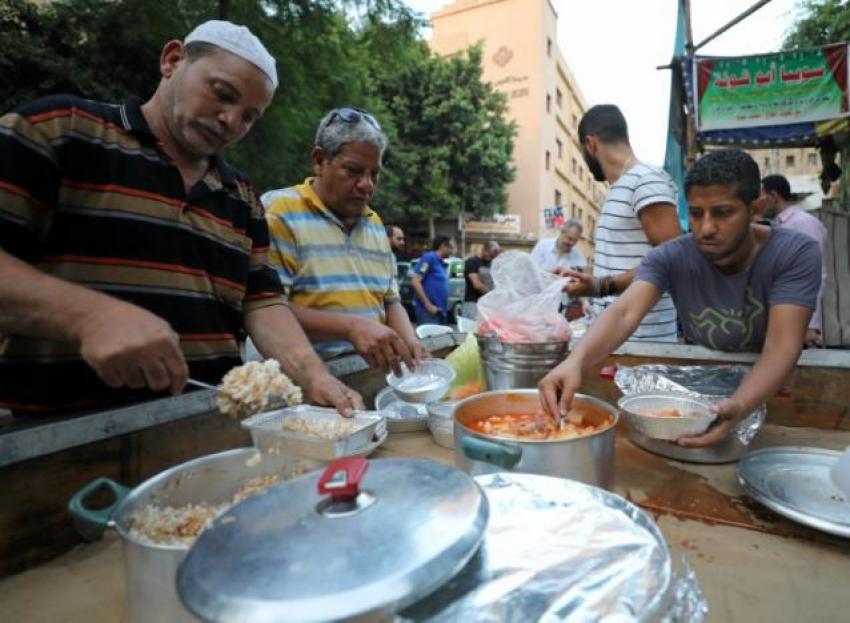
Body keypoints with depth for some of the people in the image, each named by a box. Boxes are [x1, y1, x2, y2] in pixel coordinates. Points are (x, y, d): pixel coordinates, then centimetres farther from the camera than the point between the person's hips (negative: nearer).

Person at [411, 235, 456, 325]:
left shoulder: (441, 263, 17)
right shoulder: (429, 258, -8)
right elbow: (415, 282, -17)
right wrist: (428, 305, -18)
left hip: (439, 312, 9)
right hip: (427, 311, -9)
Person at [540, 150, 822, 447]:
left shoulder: (795, 254, -18)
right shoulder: (671, 258, -16)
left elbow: (781, 347, -28)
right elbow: (625, 313, -31)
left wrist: (738, 407, -47)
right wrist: (576, 361, -51)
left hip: (776, 389, -1)